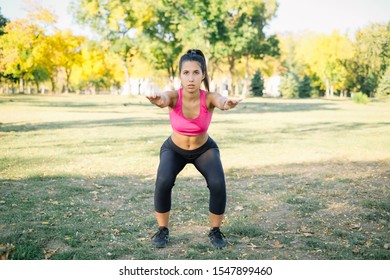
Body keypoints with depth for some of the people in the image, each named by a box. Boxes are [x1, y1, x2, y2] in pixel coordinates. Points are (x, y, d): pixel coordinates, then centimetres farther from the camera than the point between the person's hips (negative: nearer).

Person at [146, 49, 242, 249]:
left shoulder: (208, 98, -30)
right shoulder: (174, 96, -30)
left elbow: (220, 101, -54)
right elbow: (164, 99, -54)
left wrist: (226, 104, -79)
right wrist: (158, 100, -79)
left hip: (205, 149, 0)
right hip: (174, 149, 0)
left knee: (217, 184, -24)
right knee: (163, 182, -27)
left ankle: (215, 231, 1)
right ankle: (162, 230, -3)